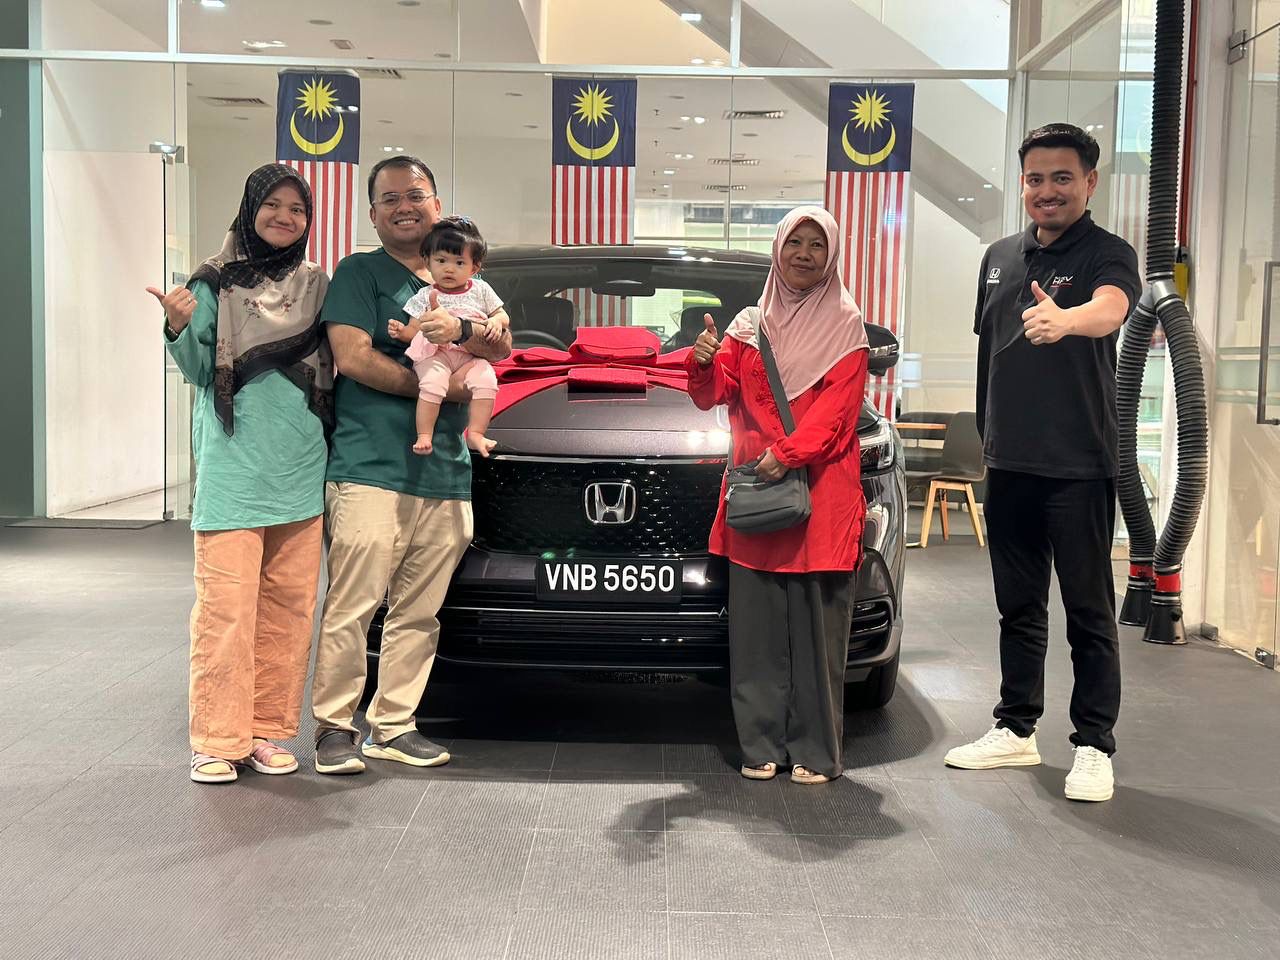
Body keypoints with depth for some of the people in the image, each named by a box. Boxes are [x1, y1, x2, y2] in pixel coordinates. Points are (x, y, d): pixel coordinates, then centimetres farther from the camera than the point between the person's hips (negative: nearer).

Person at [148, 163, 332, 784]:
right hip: (232, 470, -4)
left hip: (301, 470, 4)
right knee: (226, 606, -6)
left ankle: (266, 731, 16)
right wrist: (180, 330, -19)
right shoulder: (215, 282, 3)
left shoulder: (316, 285, 13)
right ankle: (217, 741, 2)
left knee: (288, 606, 6)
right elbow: (197, 370, 0)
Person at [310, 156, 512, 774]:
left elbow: (501, 349, 8)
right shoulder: (359, 272, 5)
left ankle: (392, 727, 17)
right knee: (352, 607, -8)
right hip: (371, 468, -5)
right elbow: (352, 357, -8)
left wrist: (460, 330, -14)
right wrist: (439, 385, -8)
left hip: (446, 476, 5)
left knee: (419, 613, 8)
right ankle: (334, 725, 4)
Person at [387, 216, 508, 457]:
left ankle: (475, 433, -22)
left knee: (486, 381, -28)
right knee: (432, 383, -32)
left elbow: (502, 316, 19)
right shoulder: (425, 296, 10)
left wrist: (496, 322, -5)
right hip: (435, 354, -2)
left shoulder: (481, 290, 15)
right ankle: (424, 435, -26)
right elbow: (413, 331, 7)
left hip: (471, 356, 2)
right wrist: (401, 331, -16)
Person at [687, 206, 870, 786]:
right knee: (756, 624, 2)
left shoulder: (844, 325, 7)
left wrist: (787, 454, -19)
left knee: (817, 626, -1)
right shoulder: (750, 325, 16)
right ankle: (761, 747, 12)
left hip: (820, 492, -2)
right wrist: (703, 362, -14)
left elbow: (836, 405, -5)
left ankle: (815, 752, 7)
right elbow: (711, 395, 8)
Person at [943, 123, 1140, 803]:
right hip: (1007, 461, 6)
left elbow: (1110, 308, -31)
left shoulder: (1108, 255, -8)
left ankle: (1095, 746, 11)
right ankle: (1016, 729, 26)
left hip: (1079, 465, -6)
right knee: (1018, 606, 14)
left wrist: (1065, 320, -53)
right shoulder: (1000, 257, 11)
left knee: (1089, 611, 1)